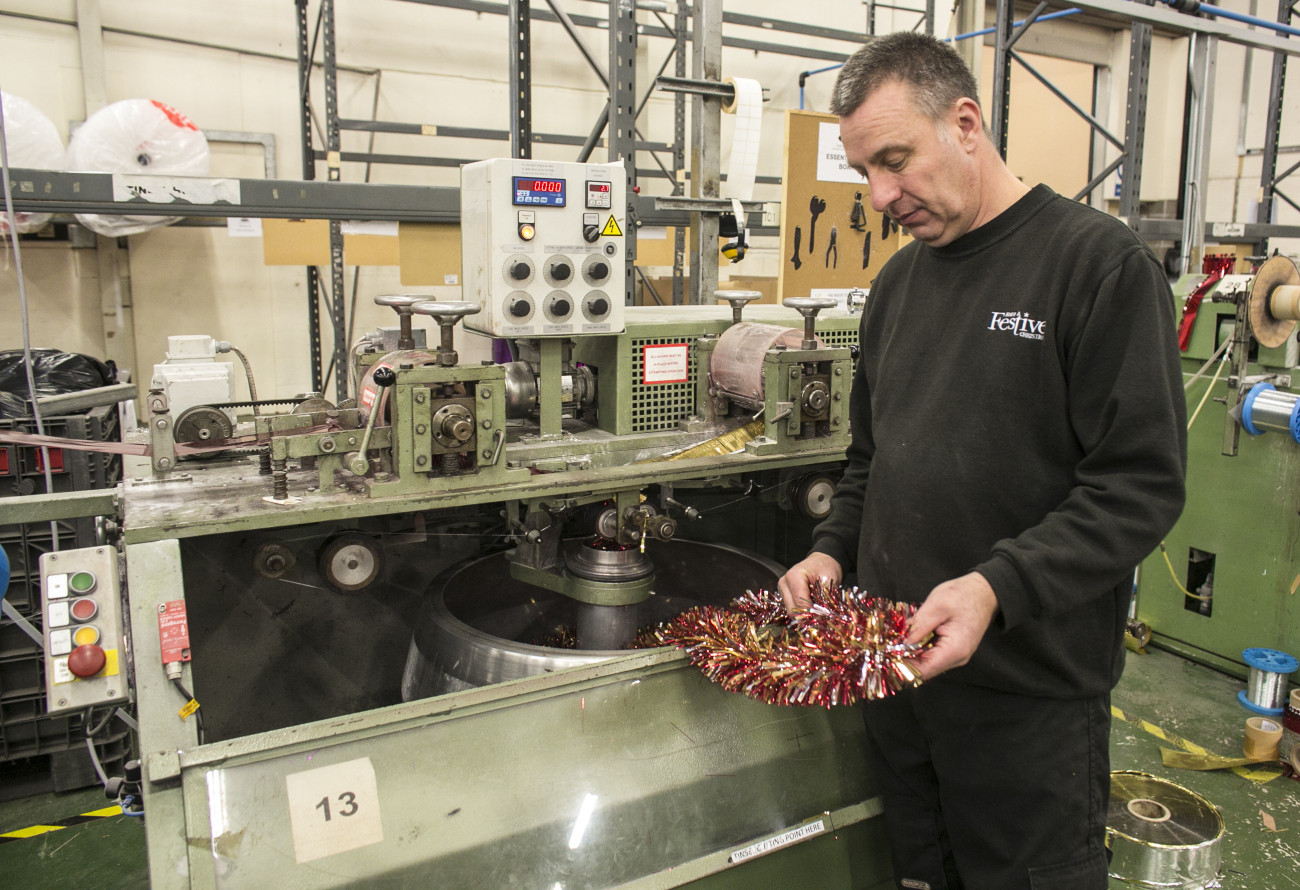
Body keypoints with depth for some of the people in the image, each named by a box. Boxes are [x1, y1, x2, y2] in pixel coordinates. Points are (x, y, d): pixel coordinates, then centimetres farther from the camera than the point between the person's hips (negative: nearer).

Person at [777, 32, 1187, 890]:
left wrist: (997, 588, -25)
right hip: (899, 664, 6)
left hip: (1032, 693, -5)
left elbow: (1142, 482, -15)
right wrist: (833, 551, 2)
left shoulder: (1100, 263, -10)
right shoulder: (898, 281, 10)